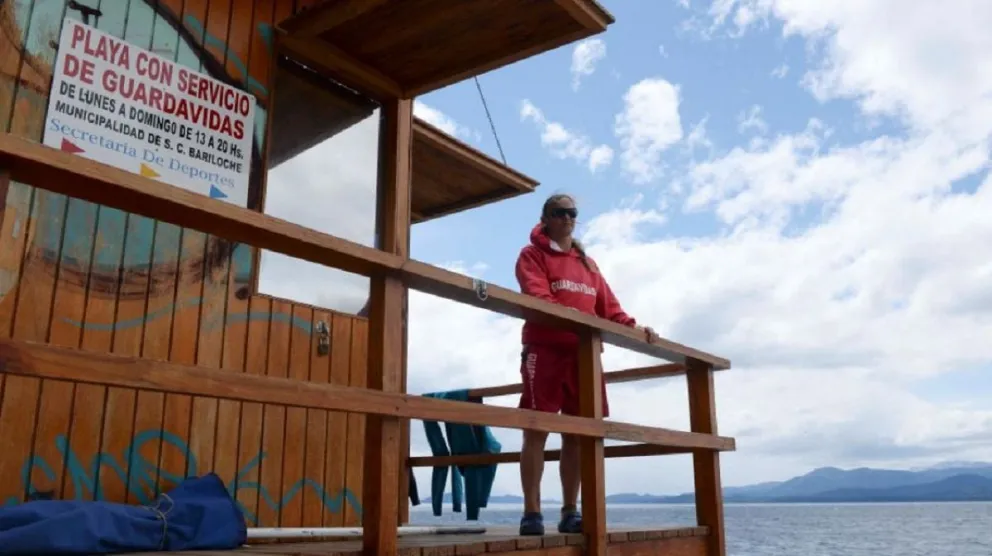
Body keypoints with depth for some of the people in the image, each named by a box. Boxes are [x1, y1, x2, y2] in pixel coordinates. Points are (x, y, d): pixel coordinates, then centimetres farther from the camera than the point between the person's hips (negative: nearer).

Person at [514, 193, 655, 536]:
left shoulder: (587, 263, 24)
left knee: (576, 433, 5)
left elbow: (608, 305, 17)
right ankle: (532, 512, -4)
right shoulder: (532, 255, 6)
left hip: (583, 354, 6)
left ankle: (570, 512, 11)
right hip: (545, 350, -6)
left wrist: (630, 327, -3)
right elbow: (537, 297, -12)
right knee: (536, 429, -7)